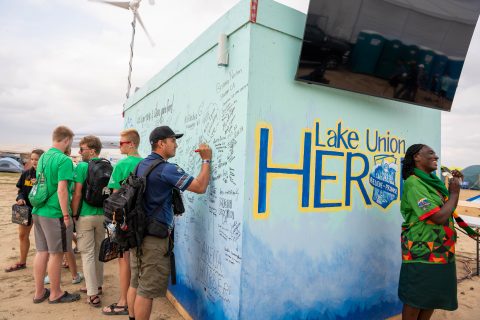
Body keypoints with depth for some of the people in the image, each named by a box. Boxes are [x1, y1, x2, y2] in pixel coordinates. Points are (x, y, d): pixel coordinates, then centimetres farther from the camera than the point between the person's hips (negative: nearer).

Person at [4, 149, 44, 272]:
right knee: (23, 235, 16)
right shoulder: (26, 173, 2)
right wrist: (20, 198, -9)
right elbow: (21, 190, 8)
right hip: (27, 208, 6)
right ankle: (22, 262, 33)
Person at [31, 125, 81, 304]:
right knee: (56, 254, 4)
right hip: (54, 214, -8)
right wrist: (66, 215, -15)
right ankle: (55, 294, 18)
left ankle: (39, 292, 26)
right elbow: (62, 190, -20)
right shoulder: (64, 160, -16)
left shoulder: (43, 157, 11)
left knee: (41, 252, 15)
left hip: (38, 211, 8)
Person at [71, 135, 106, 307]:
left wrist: (74, 215, -3)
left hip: (86, 216, -5)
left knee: (88, 254, 2)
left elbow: (77, 194, -14)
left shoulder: (81, 166, -12)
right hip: (102, 215, 5)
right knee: (99, 251, 18)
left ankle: (93, 294, 4)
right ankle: (97, 285, 33)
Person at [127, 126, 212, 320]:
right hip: (154, 237, -9)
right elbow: (200, 187, -21)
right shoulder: (166, 169, -18)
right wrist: (206, 160, -11)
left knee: (136, 283, 19)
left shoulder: (141, 166, 9)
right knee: (147, 290, 2)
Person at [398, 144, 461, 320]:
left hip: (441, 251, 9)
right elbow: (439, 217, -23)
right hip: (421, 252, -9)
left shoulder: (432, 180, 10)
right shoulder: (413, 183, -17)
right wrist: (454, 192, -8)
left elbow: (449, 208, 23)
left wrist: (454, 183, 11)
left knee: (434, 297, 18)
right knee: (415, 300, 3)